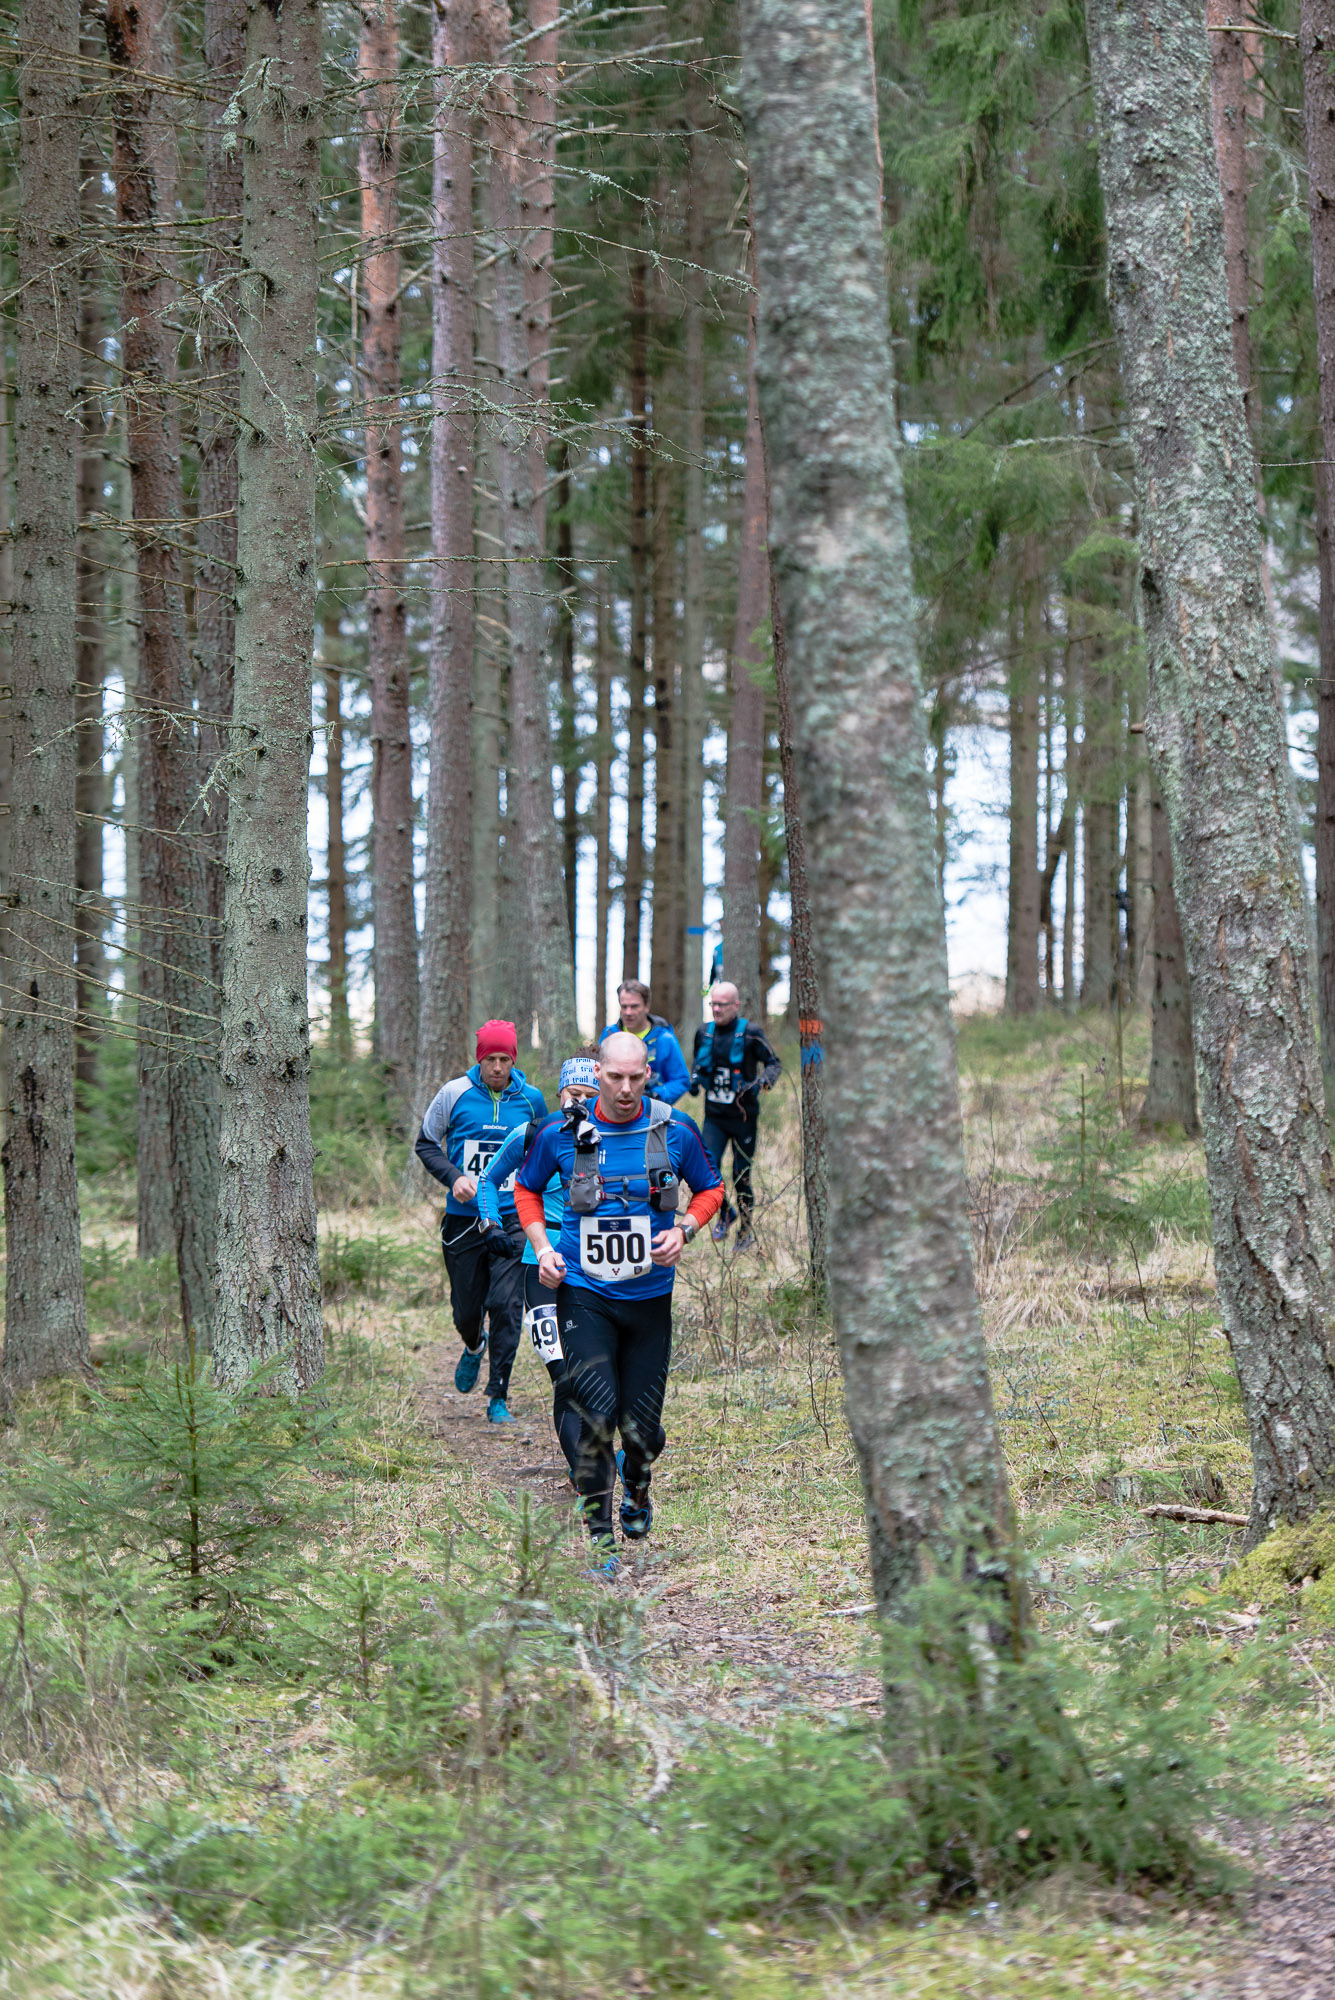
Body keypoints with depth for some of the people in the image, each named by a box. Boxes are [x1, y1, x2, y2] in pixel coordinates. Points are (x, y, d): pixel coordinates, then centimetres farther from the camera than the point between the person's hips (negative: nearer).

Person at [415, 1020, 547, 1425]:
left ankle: (498, 1398, -3)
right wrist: (454, 1177, -9)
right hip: (463, 1219, 0)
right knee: (466, 1309, 8)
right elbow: (426, 1143, 8)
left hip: (513, 1220, 0)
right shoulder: (455, 1094, -2)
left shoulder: (531, 1099, 4)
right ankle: (474, 1347, 44)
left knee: (506, 1306, -12)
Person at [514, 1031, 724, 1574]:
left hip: (650, 1295, 1)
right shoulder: (561, 1132, -5)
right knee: (597, 1413, -16)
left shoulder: (675, 1131, -3)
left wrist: (684, 1230, -6)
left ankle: (636, 1487, 40)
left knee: (641, 1426, 4)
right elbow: (527, 1189, 13)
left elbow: (710, 1189, 13)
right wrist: (543, 1248, -1)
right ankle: (598, 1535, -4)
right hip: (584, 1292, -1)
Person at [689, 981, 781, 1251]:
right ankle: (725, 1213, 17)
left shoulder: (750, 1033, -8)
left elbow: (774, 1064, -3)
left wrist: (762, 1082, -22)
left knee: (742, 1175, 2)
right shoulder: (704, 1032, 5)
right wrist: (694, 1079, 1)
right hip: (714, 1116, 3)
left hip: (743, 1116, -3)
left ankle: (746, 1229, 22)